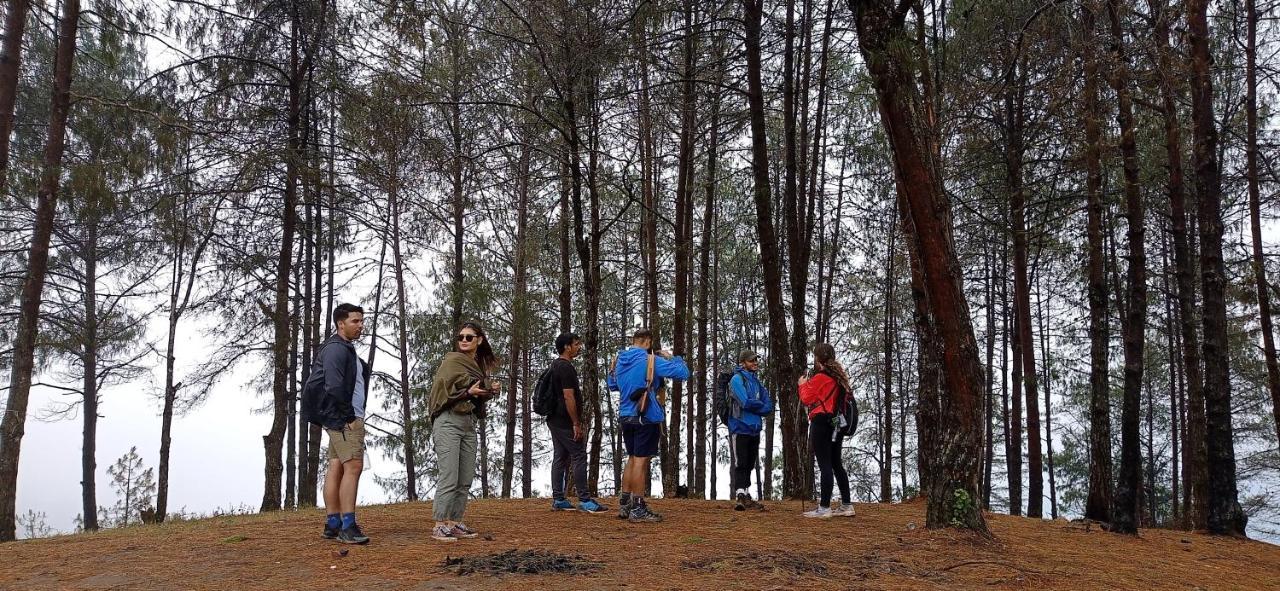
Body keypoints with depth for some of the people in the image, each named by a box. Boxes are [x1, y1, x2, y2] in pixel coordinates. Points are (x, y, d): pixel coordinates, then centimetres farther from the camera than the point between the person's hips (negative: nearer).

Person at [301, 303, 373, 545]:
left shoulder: (347, 349, 20)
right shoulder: (336, 348, -12)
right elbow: (334, 387, -21)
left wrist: (349, 417, 14)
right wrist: (348, 417, -17)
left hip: (343, 420, 10)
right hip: (346, 419, -10)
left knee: (336, 468, 9)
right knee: (353, 467, -14)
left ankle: (332, 525, 13)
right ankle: (347, 527, -15)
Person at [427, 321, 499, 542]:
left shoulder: (480, 366, 16)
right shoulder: (451, 361, -4)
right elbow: (441, 391, -11)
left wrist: (491, 391, 3)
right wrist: (467, 393, -21)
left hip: (469, 424, 7)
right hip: (448, 422, -7)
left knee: (466, 480, 7)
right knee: (448, 477, -11)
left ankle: (455, 523, 14)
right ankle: (440, 525, -7)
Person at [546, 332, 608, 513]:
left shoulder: (554, 366, 15)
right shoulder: (566, 368, -16)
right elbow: (569, 398, -21)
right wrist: (576, 424, -19)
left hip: (554, 420, 10)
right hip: (566, 422, -10)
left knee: (559, 458, 10)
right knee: (579, 457, -6)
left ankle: (558, 500, 12)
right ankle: (584, 500, -5)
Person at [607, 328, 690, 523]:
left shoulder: (620, 360, 7)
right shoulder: (651, 360, -13)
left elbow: (612, 384, 24)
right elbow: (683, 372, -16)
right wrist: (671, 357, 0)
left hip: (626, 416, 7)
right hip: (647, 417, -7)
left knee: (632, 459, 18)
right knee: (641, 460, -4)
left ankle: (624, 505, 20)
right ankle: (638, 510, -1)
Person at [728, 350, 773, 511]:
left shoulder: (757, 382, 15)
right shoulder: (737, 379, -7)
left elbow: (768, 406, 8)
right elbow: (745, 402, -19)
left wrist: (753, 407, -10)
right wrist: (760, 405, -2)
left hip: (754, 430, 7)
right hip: (740, 429, -7)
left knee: (749, 465, 11)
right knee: (739, 464, -5)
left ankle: (746, 496, 17)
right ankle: (740, 496, -6)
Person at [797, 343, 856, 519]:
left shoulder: (819, 377, -11)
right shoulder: (839, 376, 12)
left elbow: (806, 399, -6)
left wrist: (803, 385, 10)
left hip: (821, 423, -8)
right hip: (837, 423, 8)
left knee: (825, 465, -8)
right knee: (837, 464, 14)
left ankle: (824, 508, -8)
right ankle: (846, 505, 16)